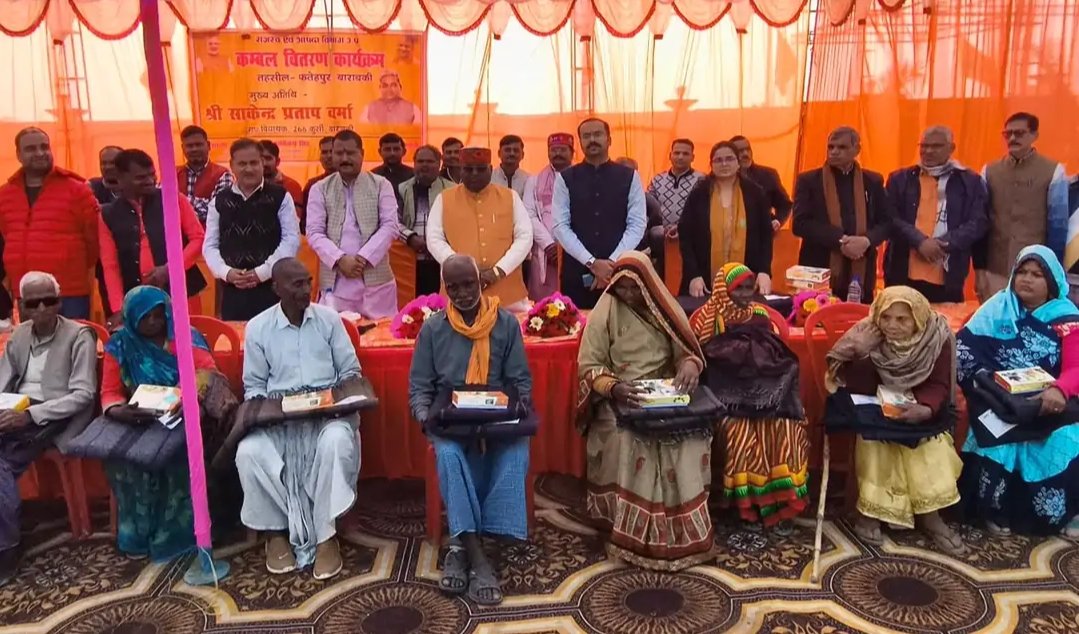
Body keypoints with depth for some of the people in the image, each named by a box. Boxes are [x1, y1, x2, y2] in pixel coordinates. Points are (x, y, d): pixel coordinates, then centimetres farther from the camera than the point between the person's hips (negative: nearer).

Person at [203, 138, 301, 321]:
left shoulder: (280, 196, 2)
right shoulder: (220, 201, 11)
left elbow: (291, 240, -5)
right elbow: (210, 245, 10)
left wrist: (262, 272, -11)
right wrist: (226, 272, -8)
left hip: (272, 287, -3)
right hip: (233, 290, 3)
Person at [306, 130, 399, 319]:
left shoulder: (381, 185, 7)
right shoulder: (320, 189, 10)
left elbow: (390, 227, -2)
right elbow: (314, 233, 2)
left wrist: (364, 258, -13)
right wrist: (340, 259, -14)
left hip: (376, 279, 0)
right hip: (335, 282, 1)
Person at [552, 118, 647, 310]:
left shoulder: (630, 177, 4)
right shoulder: (565, 179, 3)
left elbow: (638, 224, -1)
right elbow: (560, 227, -4)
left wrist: (612, 262, -11)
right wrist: (592, 263, -13)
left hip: (620, 271, 0)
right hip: (577, 271, 0)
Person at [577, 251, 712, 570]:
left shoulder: (666, 309, 5)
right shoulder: (604, 312, -4)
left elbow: (688, 350, 7)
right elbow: (588, 367, -5)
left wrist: (689, 365, -19)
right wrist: (614, 387, -26)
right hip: (619, 400, -2)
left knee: (691, 437, -26)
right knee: (627, 441, -32)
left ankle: (684, 528, -12)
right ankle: (633, 531, -19)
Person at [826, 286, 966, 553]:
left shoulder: (937, 338, -12)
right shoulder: (867, 335, -16)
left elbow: (938, 386, -14)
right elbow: (858, 389, -17)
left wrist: (924, 410, -34)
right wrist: (859, 354, -35)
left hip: (920, 413, 2)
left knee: (932, 444, -18)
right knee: (874, 442, -24)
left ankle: (929, 514, -3)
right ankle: (869, 510, -10)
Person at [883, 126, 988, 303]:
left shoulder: (970, 181, 9)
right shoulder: (900, 179, 11)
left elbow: (978, 223, 2)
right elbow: (890, 218, 0)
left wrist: (941, 245, -12)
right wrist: (920, 241, -14)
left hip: (948, 278, 0)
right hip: (903, 274, 0)